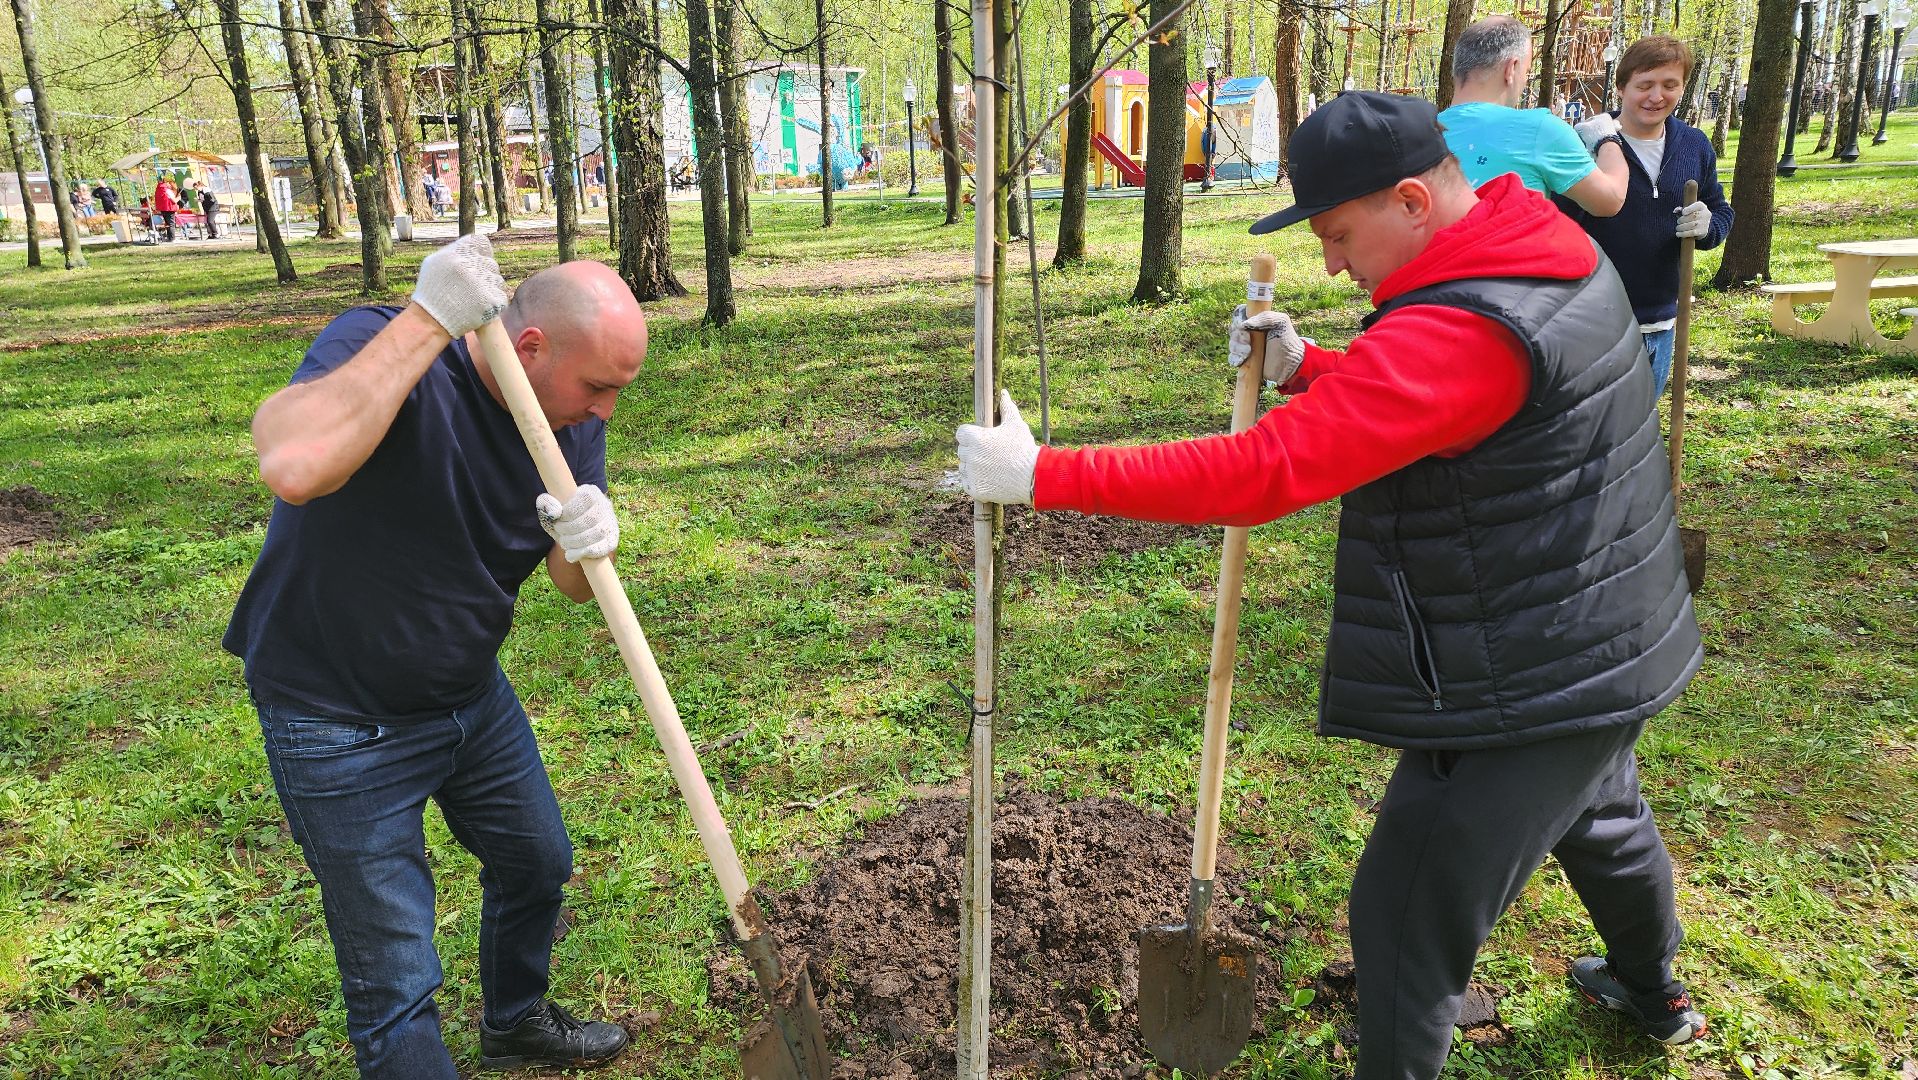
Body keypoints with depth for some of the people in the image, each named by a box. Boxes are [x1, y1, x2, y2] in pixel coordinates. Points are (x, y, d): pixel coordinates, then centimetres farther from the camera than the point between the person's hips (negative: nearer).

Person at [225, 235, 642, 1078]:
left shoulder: (573, 418, -7)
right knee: (396, 986, 0)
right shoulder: (376, 344, -26)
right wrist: (428, 321, -42)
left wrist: (590, 546, -28)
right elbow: (293, 465, -48)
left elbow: (574, 587, -4)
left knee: (537, 866, 26)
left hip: (470, 691, 7)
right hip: (341, 719, -7)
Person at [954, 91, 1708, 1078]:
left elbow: (1263, 472, -36)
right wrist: (1305, 368, -5)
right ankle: (1653, 996, 62)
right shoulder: (1559, 255, 2)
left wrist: (1042, 475, -33)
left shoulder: (1456, 332, -30)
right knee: (1604, 820, 34)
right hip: (1612, 647, 11)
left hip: (1522, 695, -10)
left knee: (1408, 920, 2)